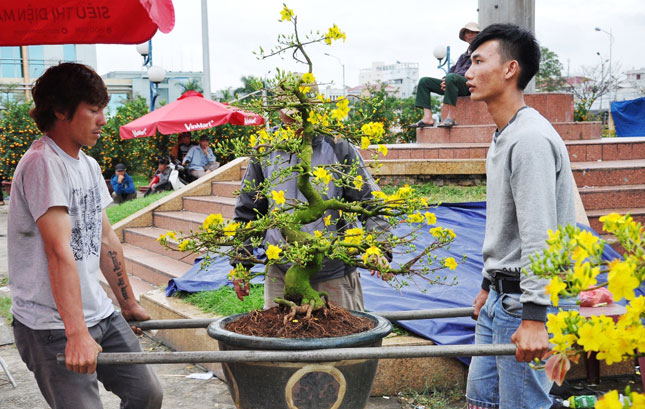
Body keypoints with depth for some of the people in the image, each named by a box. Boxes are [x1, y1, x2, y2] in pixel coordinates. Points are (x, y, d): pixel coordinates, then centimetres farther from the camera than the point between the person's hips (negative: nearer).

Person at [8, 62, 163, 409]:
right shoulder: (43, 163, -18)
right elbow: (59, 251, -26)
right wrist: (77, 334, -31)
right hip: (53, 327, -9)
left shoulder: (88, 165, 11)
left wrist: (129, 305, 24)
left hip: (100, 315, 9)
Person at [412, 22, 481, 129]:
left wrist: (448, 78, -14)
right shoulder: (463, 55, 33)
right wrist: (445, 79, -2)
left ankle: (450, 117, -40)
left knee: (451, 77, -40)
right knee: (424, 81, -2)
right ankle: (428, 117, -19)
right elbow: (453, 69, 23)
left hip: (469, 84, -8)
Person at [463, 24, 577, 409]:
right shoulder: (503, 137, 15)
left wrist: (533, 317, -28)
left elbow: (539, 236, -25)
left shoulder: (531, 138, -19)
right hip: (500, 297, 10)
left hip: (525, 300, -10)